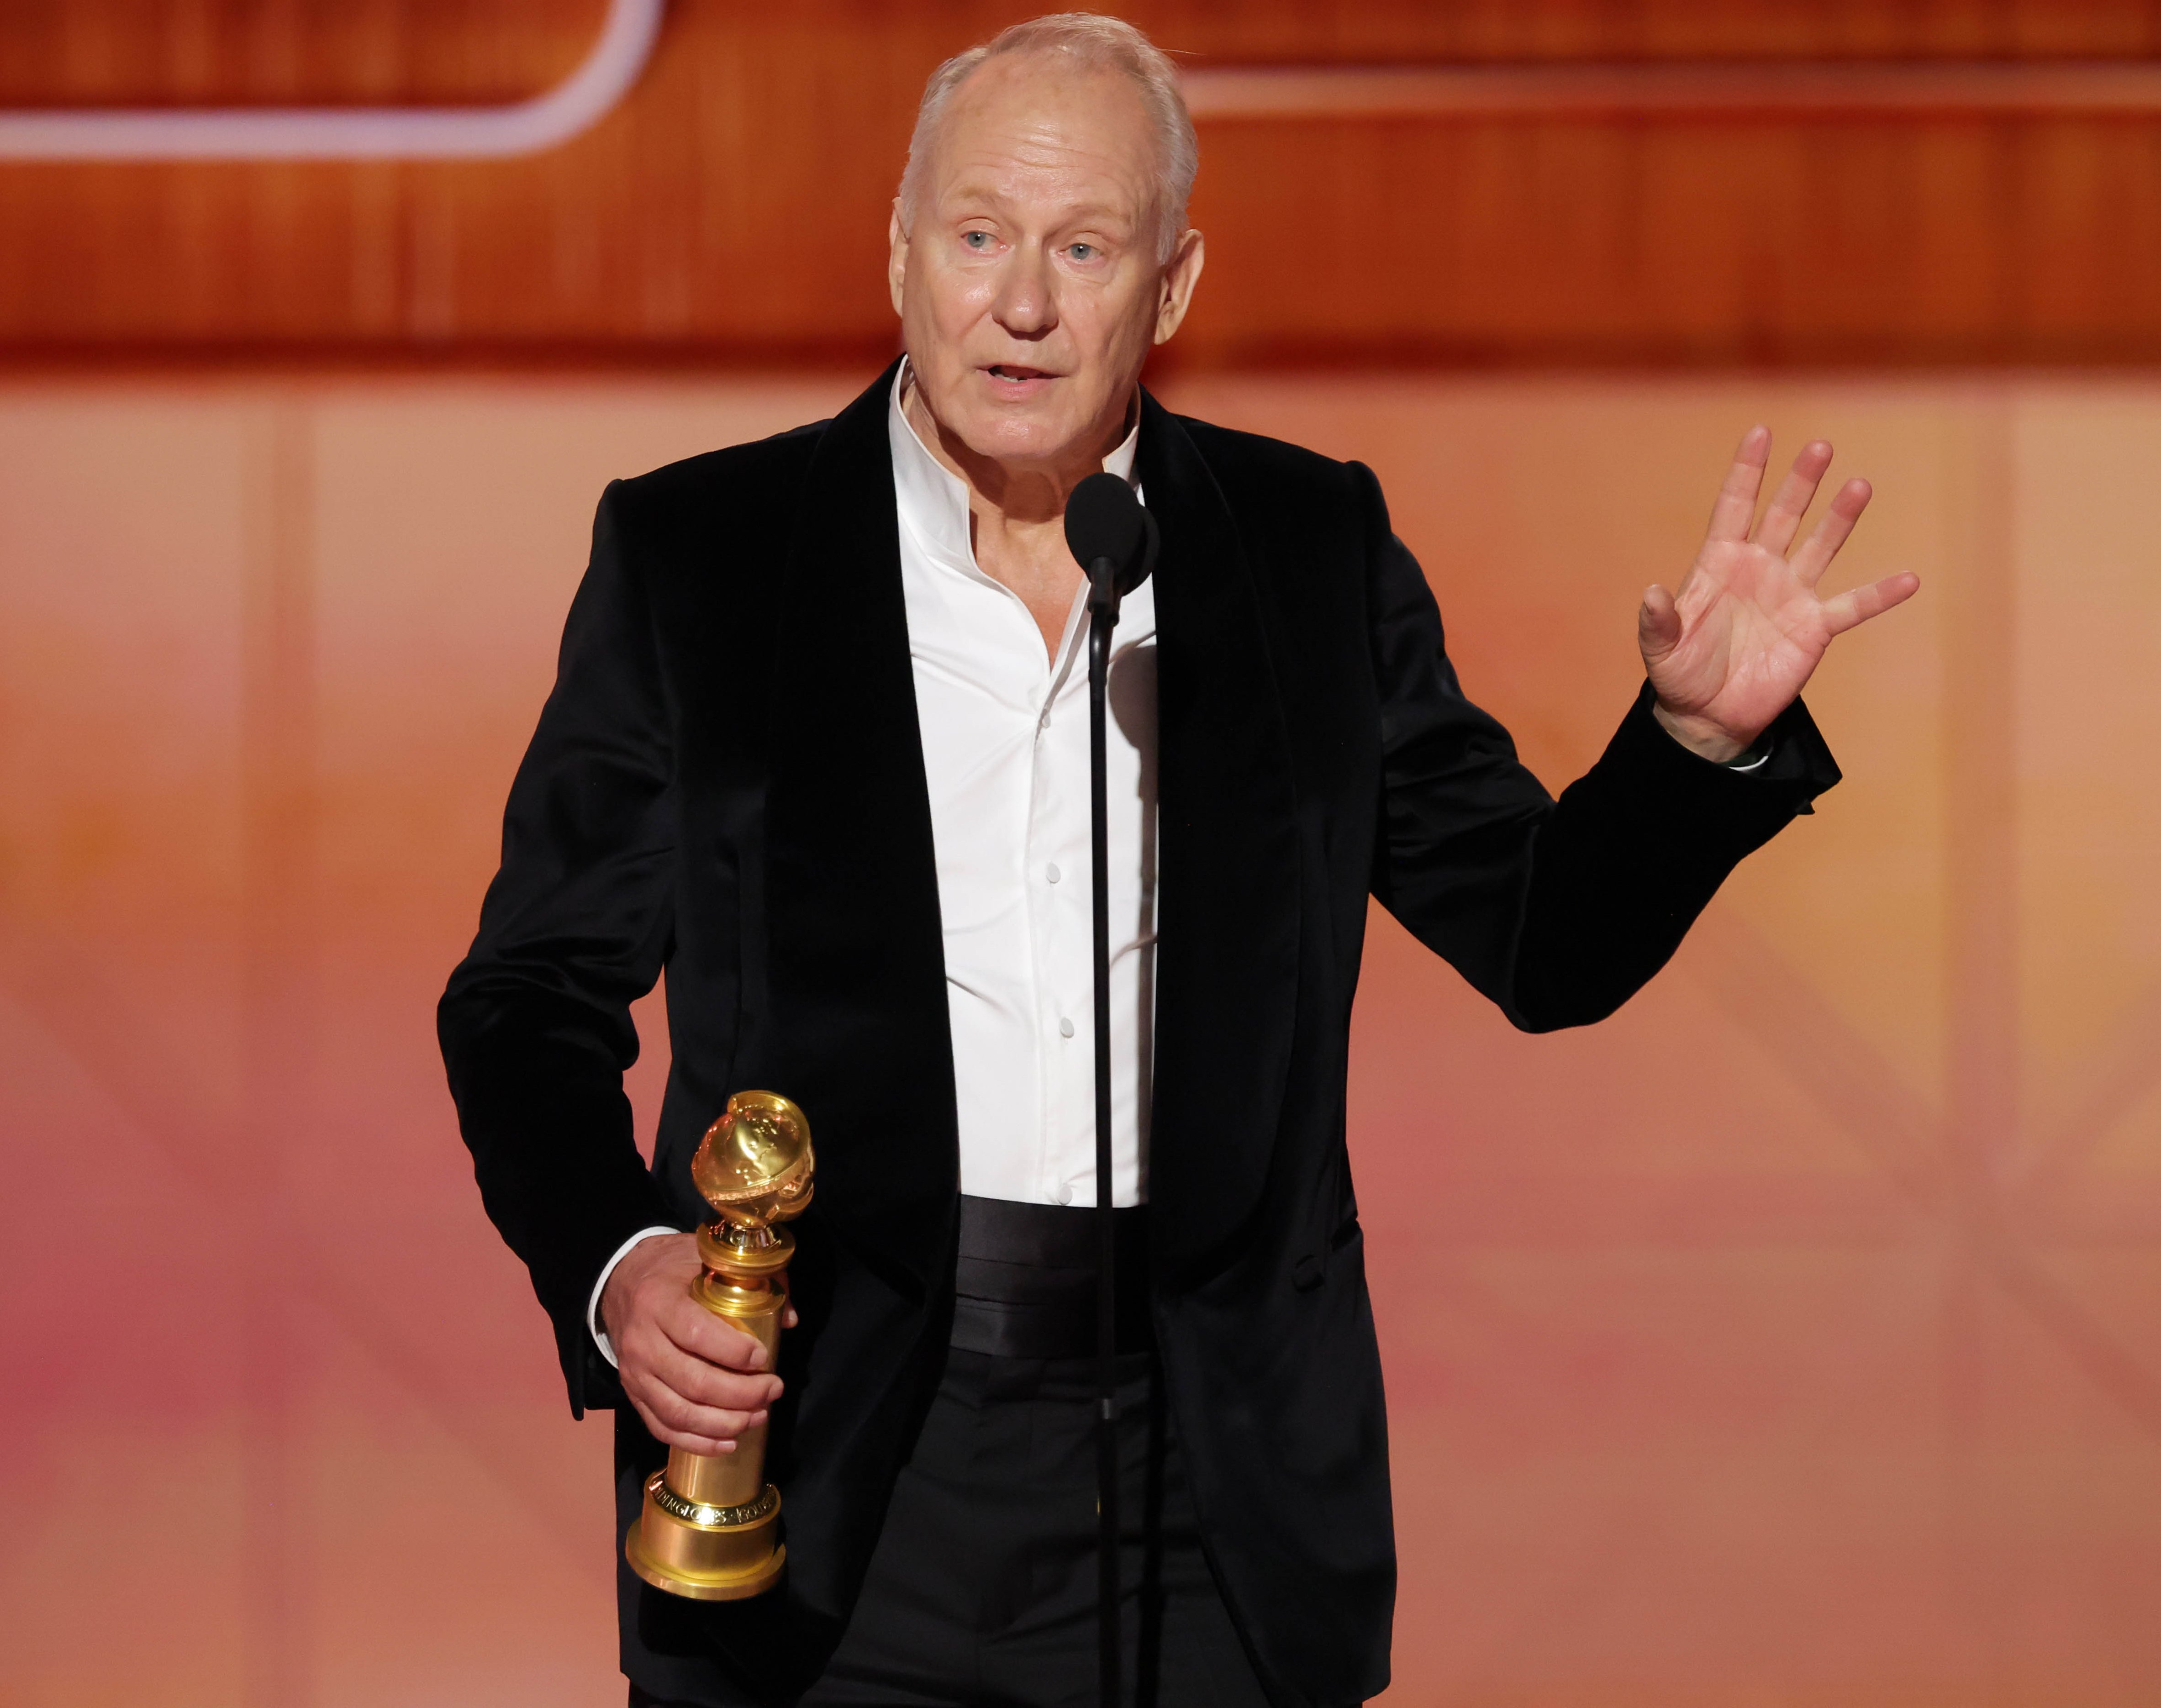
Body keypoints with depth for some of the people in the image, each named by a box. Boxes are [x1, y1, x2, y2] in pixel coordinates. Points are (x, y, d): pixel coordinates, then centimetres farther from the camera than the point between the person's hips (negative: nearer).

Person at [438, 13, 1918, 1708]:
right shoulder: (693, 553, 1)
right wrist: (615, 1265, -16)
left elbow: (1546, 944, 9)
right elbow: (535, 995, 2)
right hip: (822, 1481, -1)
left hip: (1213, 1493, 2)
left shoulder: (1314, 549, 6)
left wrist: (1703, 738, -9)